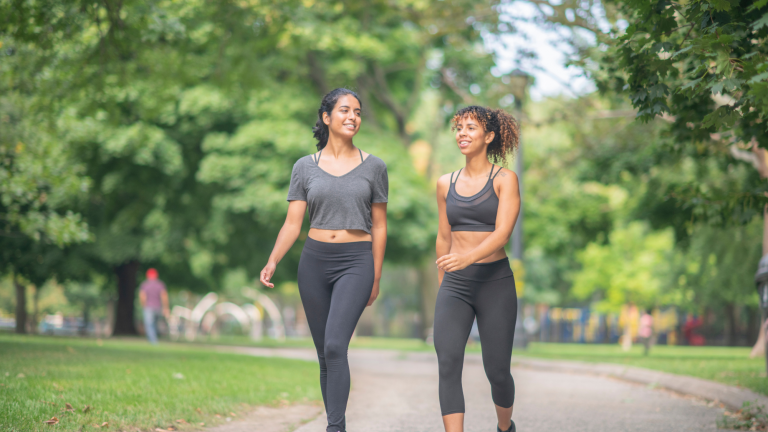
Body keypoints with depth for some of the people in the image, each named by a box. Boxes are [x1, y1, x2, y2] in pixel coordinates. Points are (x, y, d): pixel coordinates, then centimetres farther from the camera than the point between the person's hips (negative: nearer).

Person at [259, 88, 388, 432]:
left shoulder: (373, 167, 4)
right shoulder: (305, 167, 5)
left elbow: (379, 226, 8)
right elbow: (292, 223, 2)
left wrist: (376, 278, 7)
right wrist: (273, 261, -13)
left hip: (356, 263, -3)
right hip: (314, 262, 3)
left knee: (335, 346, -20)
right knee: (325, 355, 8)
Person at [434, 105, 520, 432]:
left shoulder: (504, 180, -3)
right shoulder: (446, 184, 10)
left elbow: (502, 234, -16)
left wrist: (467, 258, -32)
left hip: (494, 282, -3)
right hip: (455, 286, 3)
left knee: (497, 371, 4)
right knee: (448, 364, -17)